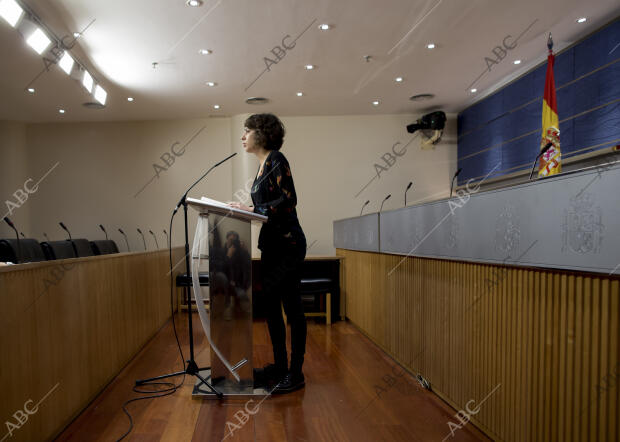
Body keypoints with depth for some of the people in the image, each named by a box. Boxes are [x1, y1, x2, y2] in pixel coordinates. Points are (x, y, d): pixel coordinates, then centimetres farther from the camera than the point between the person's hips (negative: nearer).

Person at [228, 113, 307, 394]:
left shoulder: (276, 160, -9)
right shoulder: (263, 165, 18)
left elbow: (288, 200, -19)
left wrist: (251, 210, -19)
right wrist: (244, 209, 10)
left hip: (287, 244, -10)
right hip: (271, 244, 10)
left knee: (292, 308, -1)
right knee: (271, 307, 13)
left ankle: (296, 373, 10)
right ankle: (279, 366, 26)